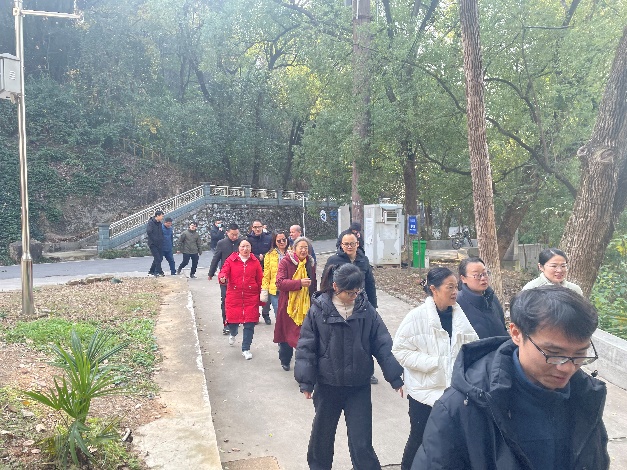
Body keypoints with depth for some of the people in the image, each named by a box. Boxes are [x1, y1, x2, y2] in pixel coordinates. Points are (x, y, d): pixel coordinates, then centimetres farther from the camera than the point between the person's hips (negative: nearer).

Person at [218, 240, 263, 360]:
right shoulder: (231, 260, 0)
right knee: (233, 320, 5)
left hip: (251, 297, 1)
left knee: (249, 324, -2)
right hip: (234, 296, -1)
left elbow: (260, 280, 5)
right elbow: (223, 272, -10)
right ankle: (232, 334, 45)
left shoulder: (255, 262, 3)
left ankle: (246, 349, 15)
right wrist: (222, 279, -34)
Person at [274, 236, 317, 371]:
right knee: (287, 332, 7)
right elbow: (280, 282, -17)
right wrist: (299, 283, -26)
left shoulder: (311, 263, 9)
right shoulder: (285, 262, -7)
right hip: (288, 304, -3)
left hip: (306, 305, 3)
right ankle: (285, 360, 26)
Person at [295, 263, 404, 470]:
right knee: (322, 433, 21)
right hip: (327, 386, 1)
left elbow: (383, 345, -4)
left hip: (359, 387, 0)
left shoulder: (366, 309, -7)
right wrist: (306, 382, -7)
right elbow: (306, 347, -6)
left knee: (361, 442, 1)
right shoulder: (318, 310, -12)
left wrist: (395, 377, -5)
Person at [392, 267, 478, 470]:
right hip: (425, 390, -3)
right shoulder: (417, 316, -14)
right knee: (420, 439, 10)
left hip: (455, 390, 4)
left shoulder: (461, 315, -3)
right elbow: (400, 349, -13)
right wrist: (430, 363, -17)